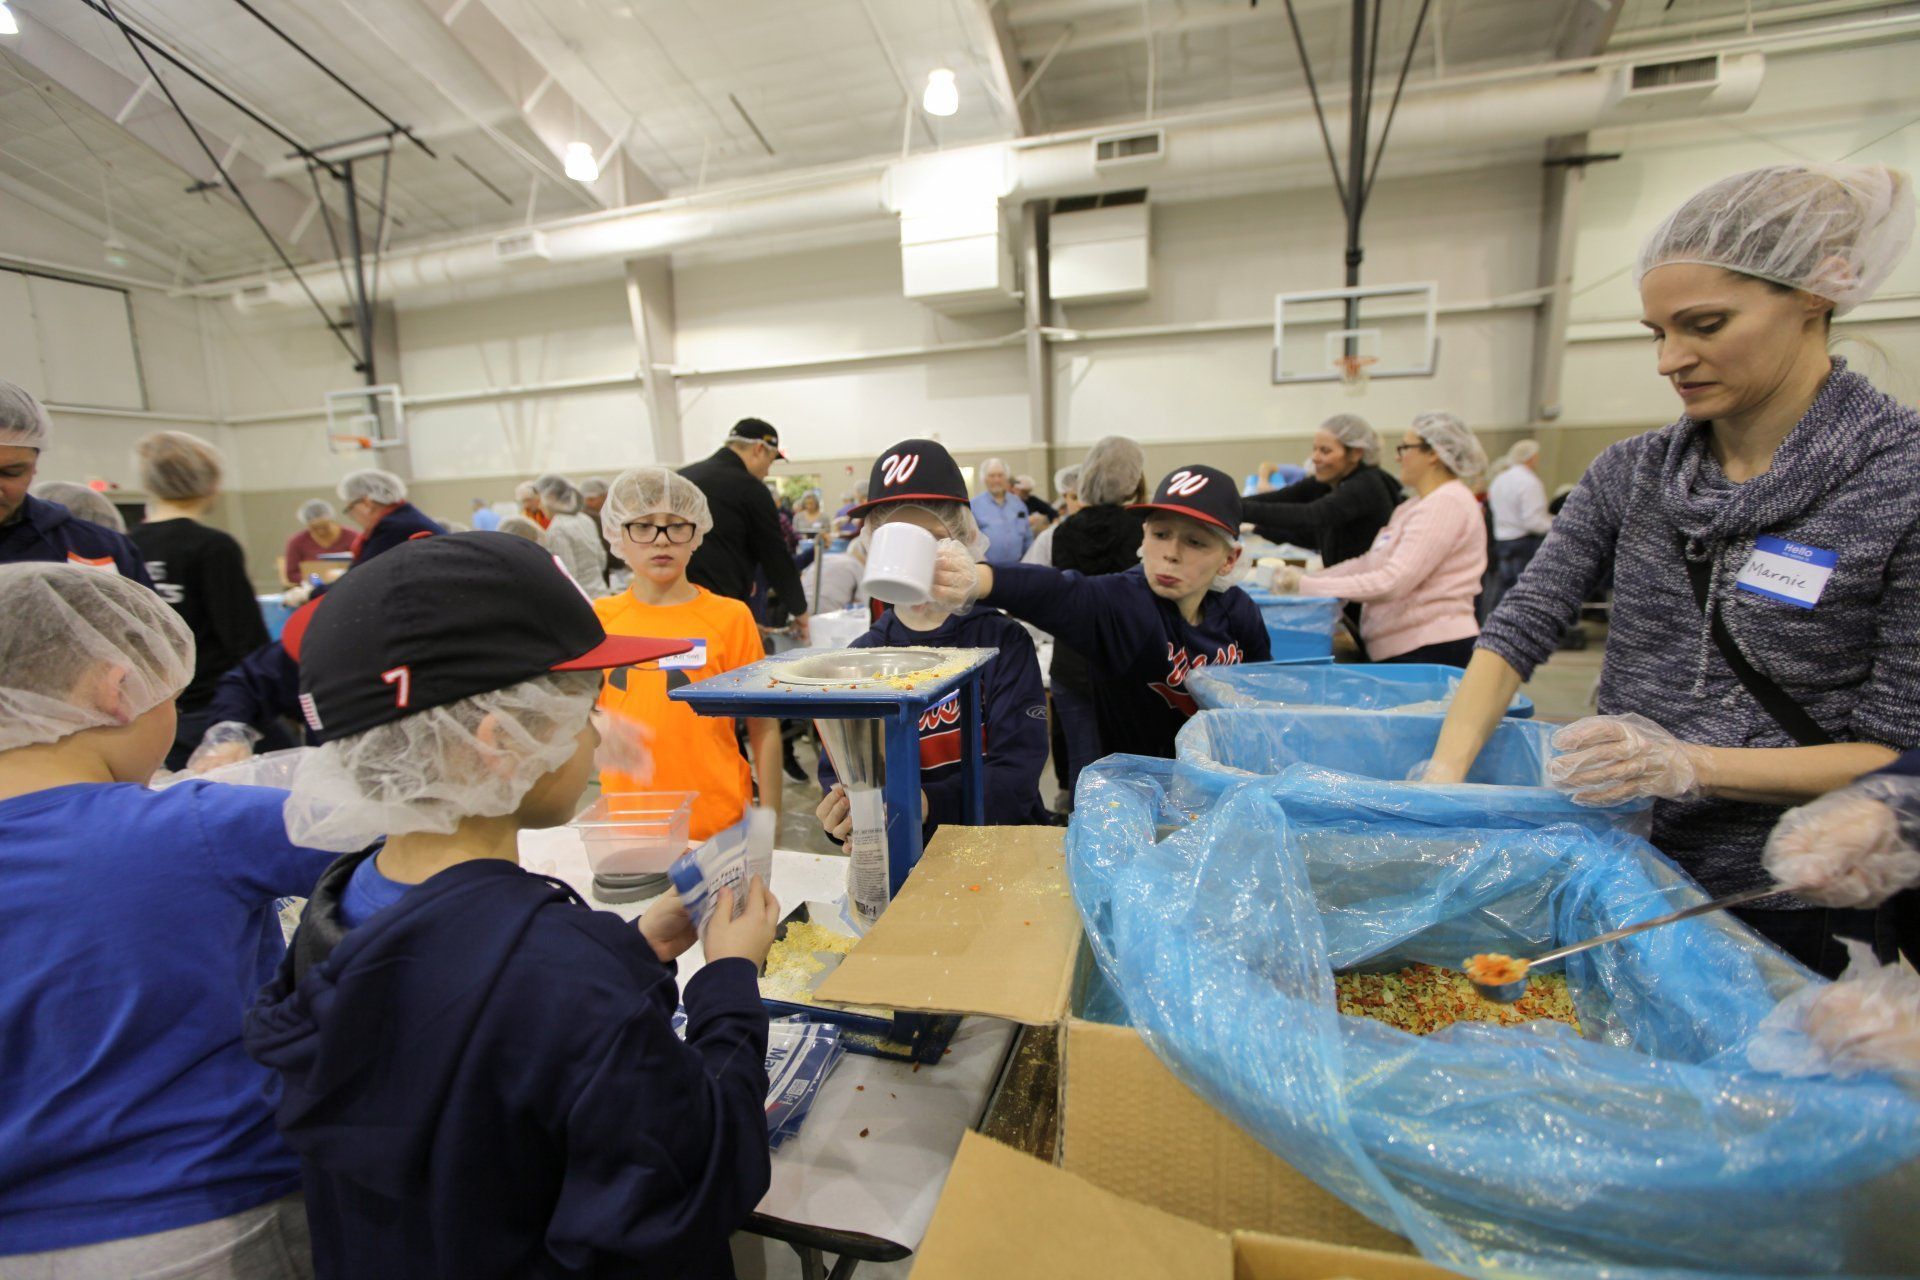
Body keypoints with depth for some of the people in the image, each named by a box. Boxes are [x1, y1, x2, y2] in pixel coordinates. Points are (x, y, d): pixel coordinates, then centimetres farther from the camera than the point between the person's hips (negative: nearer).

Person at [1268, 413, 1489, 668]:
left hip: (1432, 649, -9)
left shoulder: (1447, 503, -13)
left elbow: (1392, 582, -21)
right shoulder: (1416, 506, 19)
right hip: (1402, 647, 9)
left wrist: (1306, 585, -21)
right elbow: (1370, 563, 14)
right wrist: (1303, 577, 2)